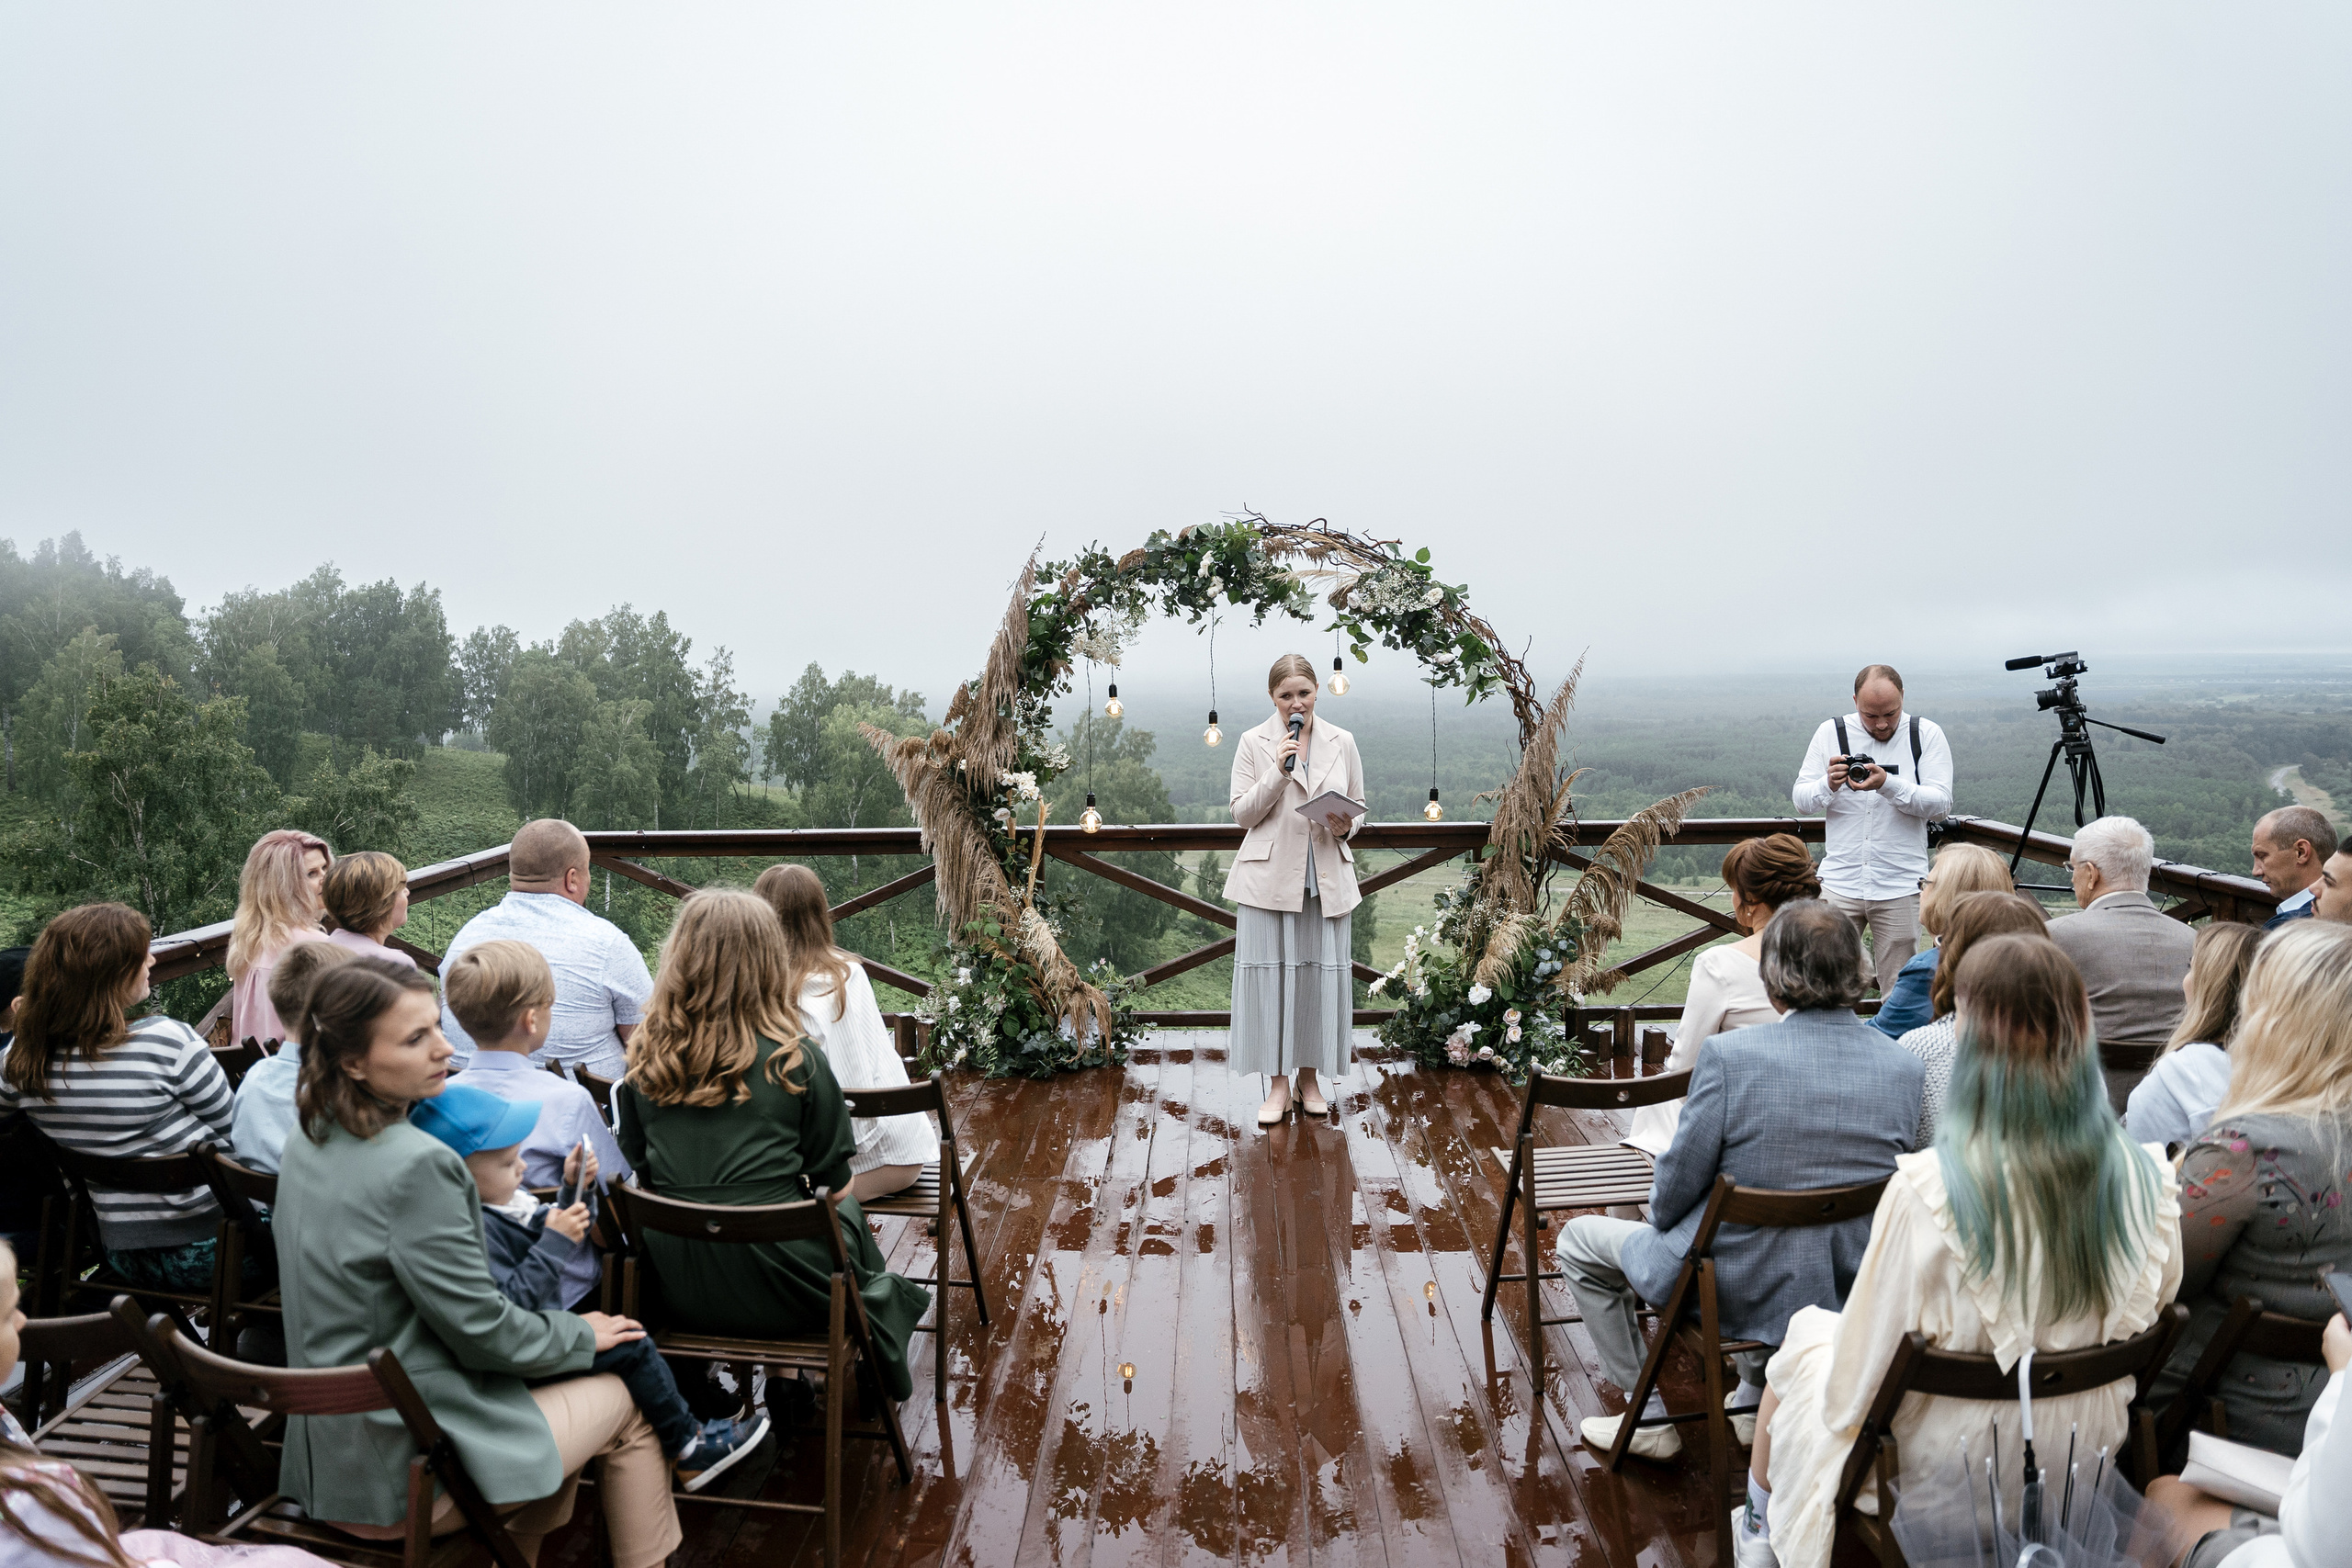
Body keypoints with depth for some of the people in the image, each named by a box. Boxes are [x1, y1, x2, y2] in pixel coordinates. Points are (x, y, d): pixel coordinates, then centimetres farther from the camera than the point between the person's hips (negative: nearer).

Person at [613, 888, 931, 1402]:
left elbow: (640, 1171, 9)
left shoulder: (644, 1058, -3)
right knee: (850, 1215, 25)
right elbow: (835, 1184, -3)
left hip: (675, 1295, 4)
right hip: (771, 1297, -4)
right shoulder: (797, 1062, -12)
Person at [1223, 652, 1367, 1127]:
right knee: (1270, 973, -1)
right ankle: (1278, 1084, 9)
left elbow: (1358, 805, 14)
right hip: (1269, 876, -2)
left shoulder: (1342, 742, 7)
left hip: (1326, 877, 2)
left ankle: (1310, 1078, 18)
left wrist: (1346, 825, -9)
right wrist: (1278, 771, -15)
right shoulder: (1253, 742, 1)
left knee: (1322, 974, 3)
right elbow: (1242, 813, -2)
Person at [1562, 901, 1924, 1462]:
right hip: (1849, 1298, 6)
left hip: (1738, 1290, -5)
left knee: (1579, 1240, 19)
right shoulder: (1904, 1065, -10)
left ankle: (1651, 1418, 24)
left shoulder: (1730, 1055, -24)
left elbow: (1676, 1188, -15)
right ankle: (1757, 1399, 44)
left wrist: (1661, 1215, 8)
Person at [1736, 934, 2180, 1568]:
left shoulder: (1926, 1189, -31)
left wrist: (1843, 1409, 2)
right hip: (2085, 1452, 5)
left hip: (1947, 1464, -4)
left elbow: (1850, 1392, -20)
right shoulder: (2148, 1181, -17)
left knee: (1805, 1328, 25)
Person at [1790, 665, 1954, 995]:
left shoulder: (1927, 735, 2)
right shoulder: (1830, 732, 5)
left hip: (1900, 888, -1)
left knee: (1899, 992, 3)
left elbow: (1941, 805, -6)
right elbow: (1799, 799, 5)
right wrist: (1828, 785, -16)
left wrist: (1889, 784, -21)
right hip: (1839, 882, 1)